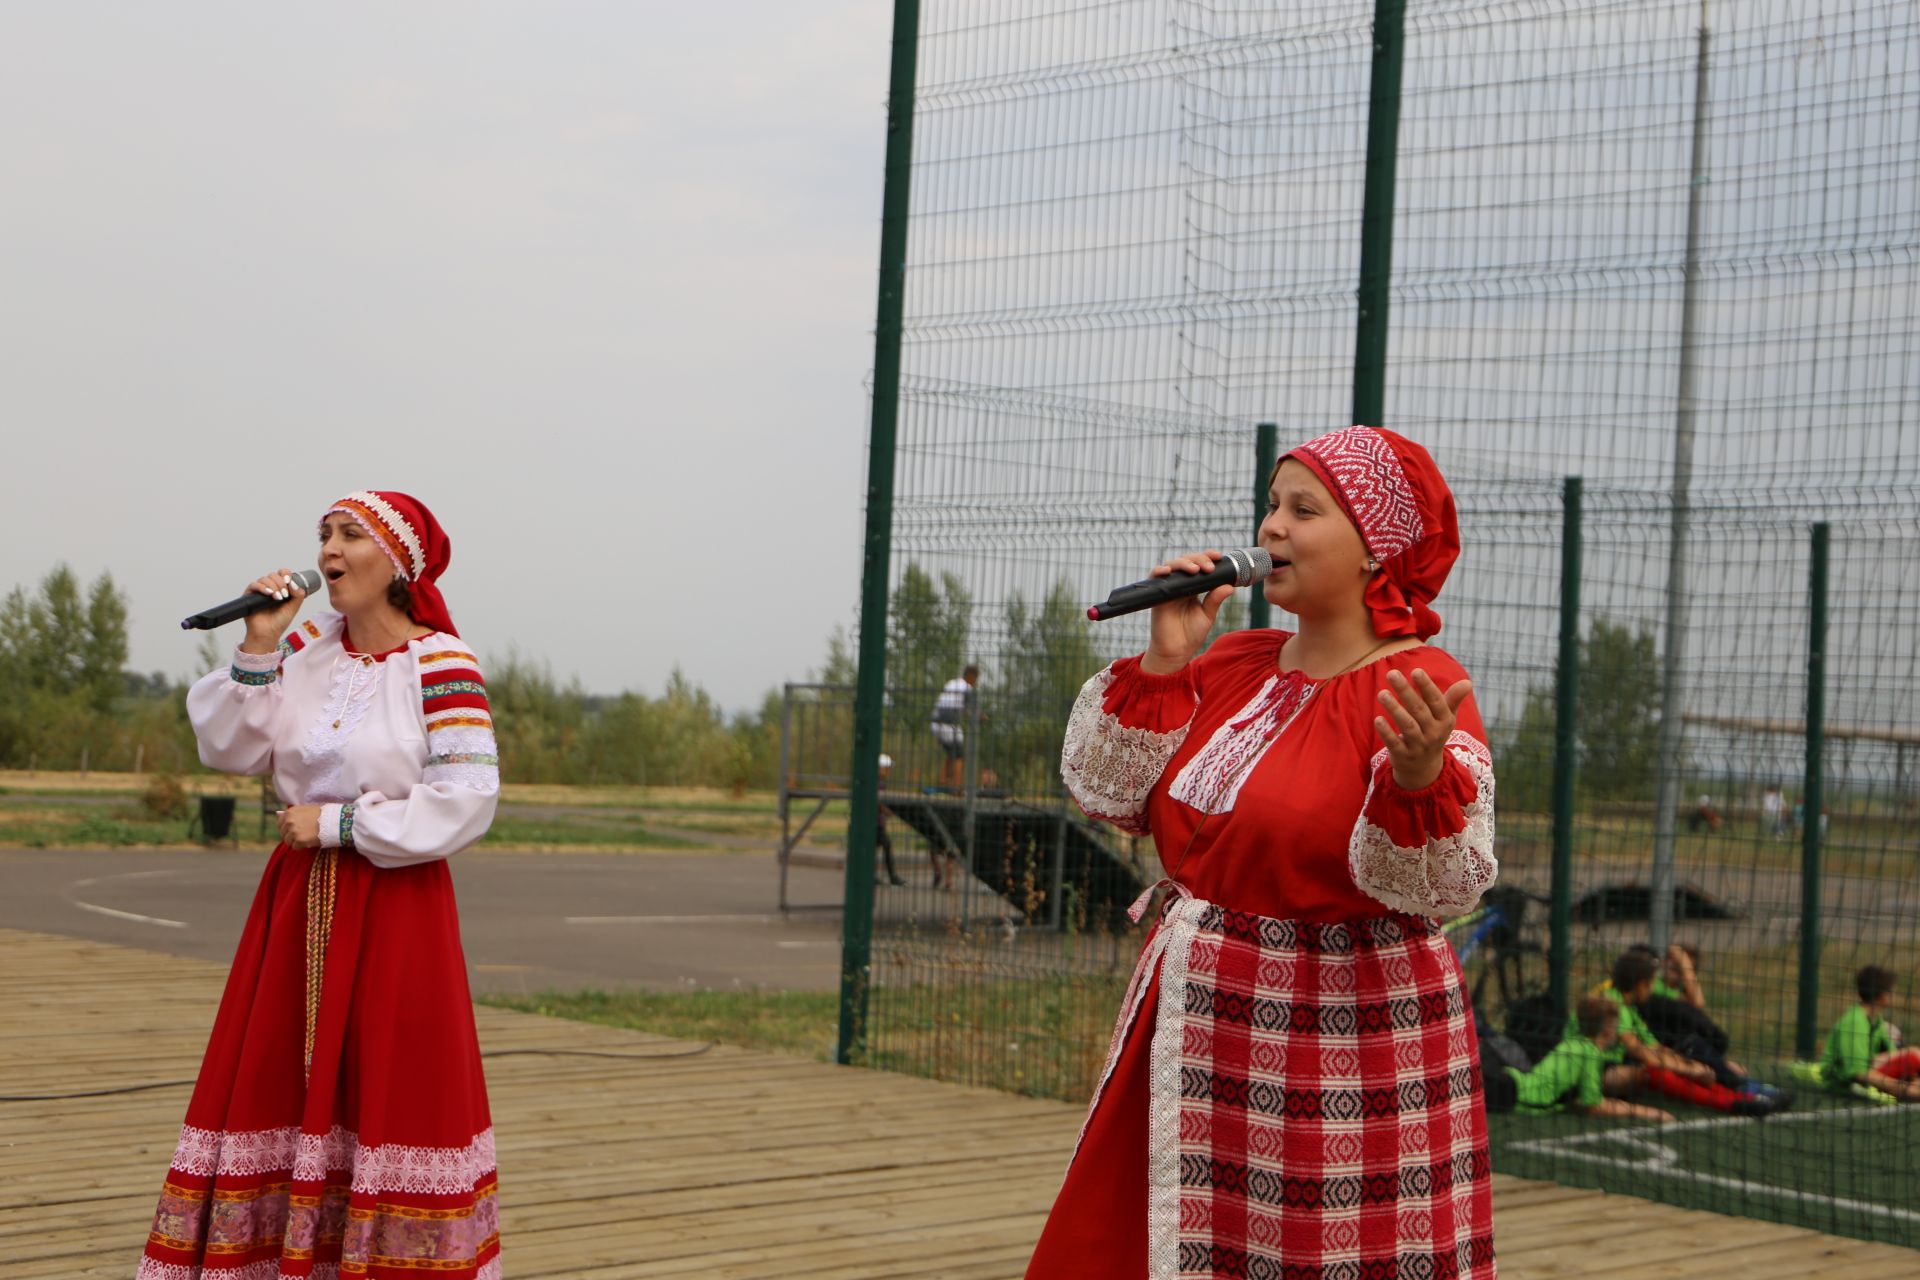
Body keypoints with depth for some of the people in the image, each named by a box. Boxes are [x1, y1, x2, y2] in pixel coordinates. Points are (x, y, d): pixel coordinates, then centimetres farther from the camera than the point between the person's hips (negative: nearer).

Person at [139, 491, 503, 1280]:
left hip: (395, 905, -6)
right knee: (273, 1084, 7)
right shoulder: (308, 647, 7)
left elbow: (467, 799, -17)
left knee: (389, 1090, -2)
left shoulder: (440, 664, -11)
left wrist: (340, 824, -14)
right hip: (298, 901, 6)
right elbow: (228, 750, 3)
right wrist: (257, 649, -9)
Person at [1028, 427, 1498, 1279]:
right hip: (1194, 1033, 7)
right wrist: (1166, 662, -2)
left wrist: (1416, 778, -42)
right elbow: (1108, 795, 6)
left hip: (1340, 1042, -7)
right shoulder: (1235, 662, 7)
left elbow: (1436, 886, -23)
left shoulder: (1420, 691, -13)